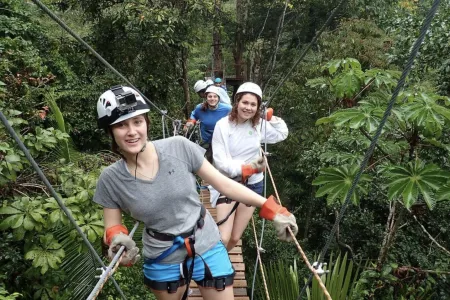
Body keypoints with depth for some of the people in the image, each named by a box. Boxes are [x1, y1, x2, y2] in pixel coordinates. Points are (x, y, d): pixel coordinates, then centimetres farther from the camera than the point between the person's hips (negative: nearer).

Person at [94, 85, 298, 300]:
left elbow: (224, 184, -10)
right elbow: (112, 228, -1)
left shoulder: (179, 147, -17)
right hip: (162, 262, 1)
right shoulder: (111, 179, -13)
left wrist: (271, 209, -11)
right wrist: (118, 239, -24)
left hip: (207, 249, -1)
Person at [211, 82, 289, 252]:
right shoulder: (223, 125, -16)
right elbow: (221, 161, -21)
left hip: (252, 184, 4)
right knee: (223, 238, -12)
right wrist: (246, 168, -34)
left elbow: (282, 134, 12)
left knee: (235, 238, 13)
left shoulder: (260, 124, -2)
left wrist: (271, 116, -2)